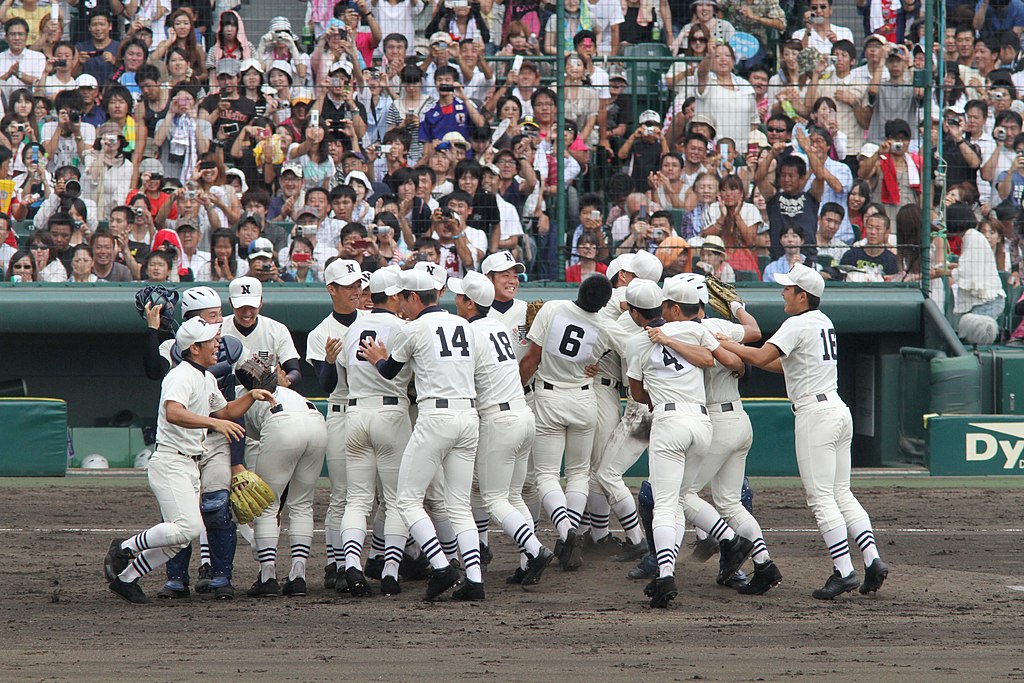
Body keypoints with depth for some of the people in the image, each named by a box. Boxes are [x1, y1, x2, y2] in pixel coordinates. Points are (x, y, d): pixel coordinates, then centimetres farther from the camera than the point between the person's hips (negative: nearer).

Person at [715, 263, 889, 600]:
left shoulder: (797, 325, -11)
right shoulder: (824, 322, 17)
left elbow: (762, 357, -20)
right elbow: (786, 364, 23)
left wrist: (727, 345, -5)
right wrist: (739, 353, 20)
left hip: (815, 414, -9)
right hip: (839, 411, 9)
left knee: (821, 498, -8)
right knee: (841, 494, 11)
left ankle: (844, 572, -13)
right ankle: (873, 561, 1)